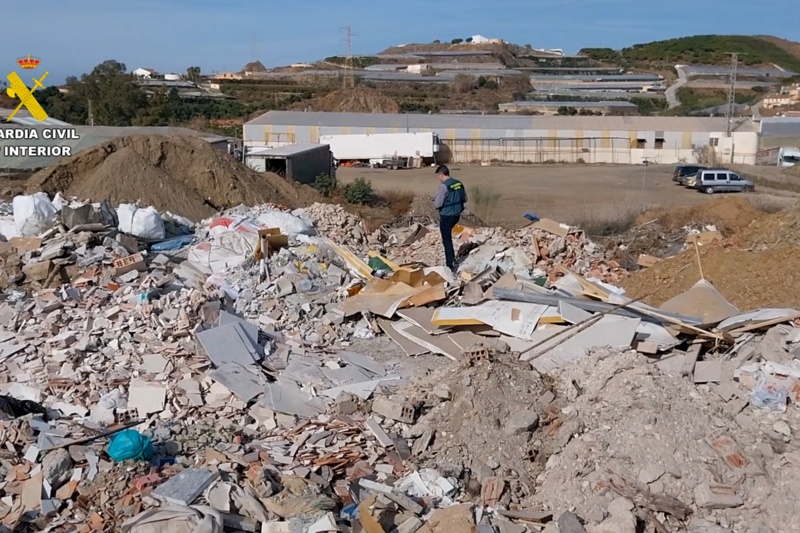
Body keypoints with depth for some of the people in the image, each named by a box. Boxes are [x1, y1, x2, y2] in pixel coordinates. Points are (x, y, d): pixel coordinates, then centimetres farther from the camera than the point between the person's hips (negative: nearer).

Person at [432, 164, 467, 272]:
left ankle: (450, 266, 8)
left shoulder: (444, 186, -21)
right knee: (447, 236, 28)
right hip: (456, 215, 8)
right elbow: (464, 199, 13)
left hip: (446, 216, -8)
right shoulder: (459, 183, 3)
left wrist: (435, 203, 0)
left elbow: (437, 204, -22)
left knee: (447, 240, 3)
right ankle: (452, 258, 32)